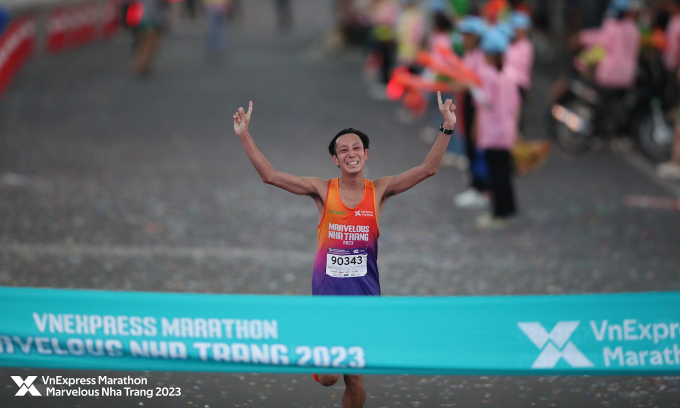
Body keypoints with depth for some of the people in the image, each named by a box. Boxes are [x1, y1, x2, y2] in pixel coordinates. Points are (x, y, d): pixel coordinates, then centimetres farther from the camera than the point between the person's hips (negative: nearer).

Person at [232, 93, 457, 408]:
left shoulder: (379, 191, 1)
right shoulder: (322, 190, -1)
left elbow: (427, 169, -4)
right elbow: (270, 176, -4)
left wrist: (447, 129, -14)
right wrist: (244, 136, -12)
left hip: (364, 295, 1)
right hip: (327, 293, -1)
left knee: (354, 378, 4)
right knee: (328, 377, -7)